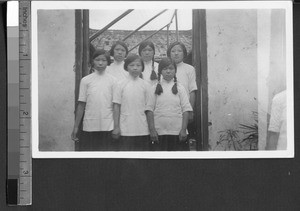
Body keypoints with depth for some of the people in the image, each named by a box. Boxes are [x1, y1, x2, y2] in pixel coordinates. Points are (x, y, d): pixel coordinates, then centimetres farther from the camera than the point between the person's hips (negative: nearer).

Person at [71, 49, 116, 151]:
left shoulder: (112, 80, 4)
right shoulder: (86, 80, 3)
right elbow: (81, 105, 4)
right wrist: (76, 126, 3)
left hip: (108, 126, 0)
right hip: (89, 126, 0)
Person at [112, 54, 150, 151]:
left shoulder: (145, 85, 3)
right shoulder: (121, 84, 0)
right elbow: (116, 106, 1)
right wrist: (116, 127, -2)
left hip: (142, 129, 1)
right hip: (125, 129, -1)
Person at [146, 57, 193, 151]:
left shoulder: (179, 88, 6)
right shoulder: (155, 89, 6)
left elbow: (186, 110, 2)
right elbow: (149, 110, 2)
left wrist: (183, 130, -6)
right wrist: (152, 130, -6)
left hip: (177, 132, 0)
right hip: (159, 132, 0)